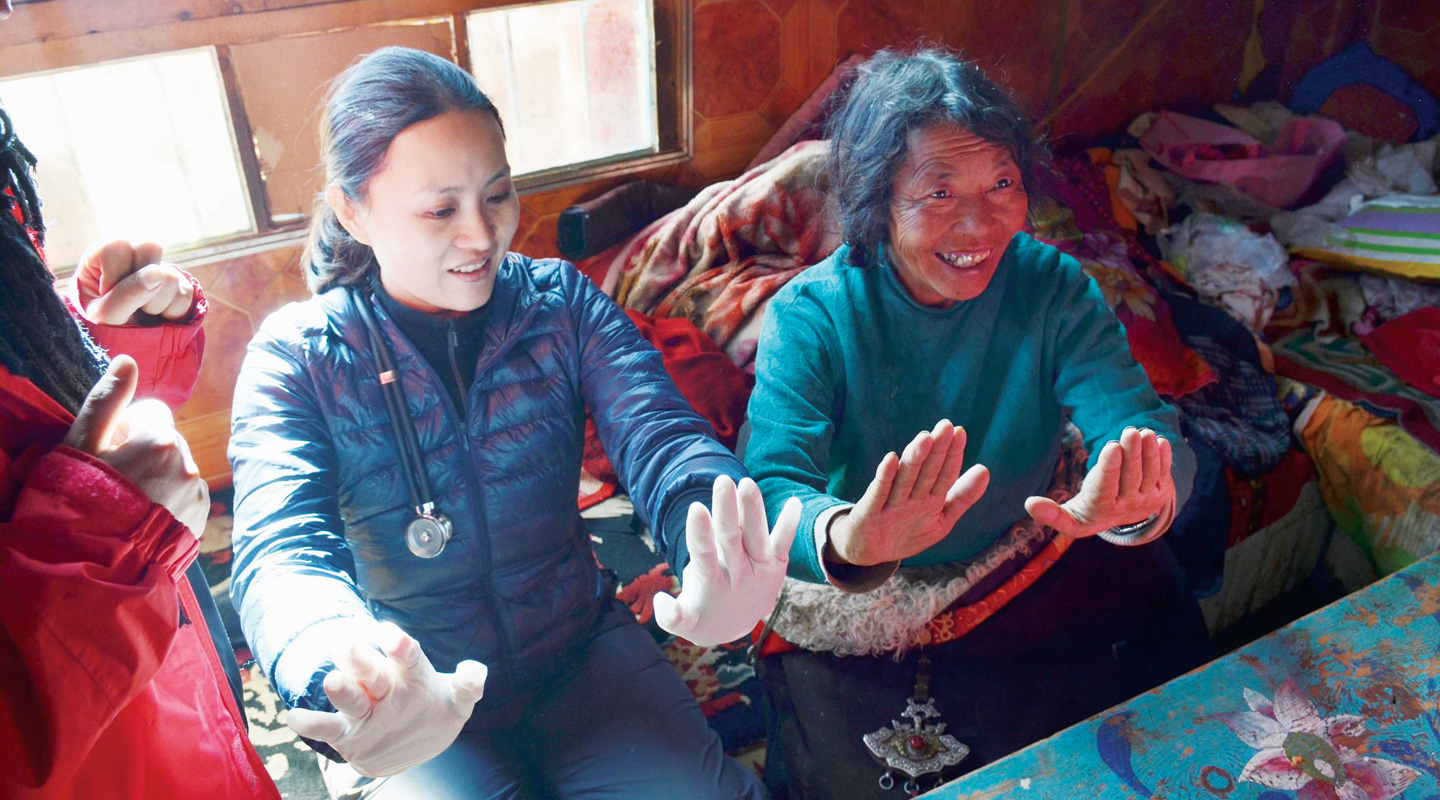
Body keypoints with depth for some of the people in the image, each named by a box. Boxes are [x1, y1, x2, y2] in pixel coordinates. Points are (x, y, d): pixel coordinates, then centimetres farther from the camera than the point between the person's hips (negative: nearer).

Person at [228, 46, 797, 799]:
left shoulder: (562, 302, -7)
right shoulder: (297, 358, -13)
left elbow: (659, 436, -22)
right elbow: (283, 553, -27)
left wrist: (716, 573, -47)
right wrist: (350, 676, -52)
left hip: (584, 649, 1)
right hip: (424, 691, -1)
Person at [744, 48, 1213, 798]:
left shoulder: (1052, 286, -11)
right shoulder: (809, 316, -20)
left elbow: (1136, 421, -24)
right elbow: (775, 489, -32)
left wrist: (1136, 501, -49)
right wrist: (844, 540, -57)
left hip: (1033, 562, 3)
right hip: (856, 608, -3)